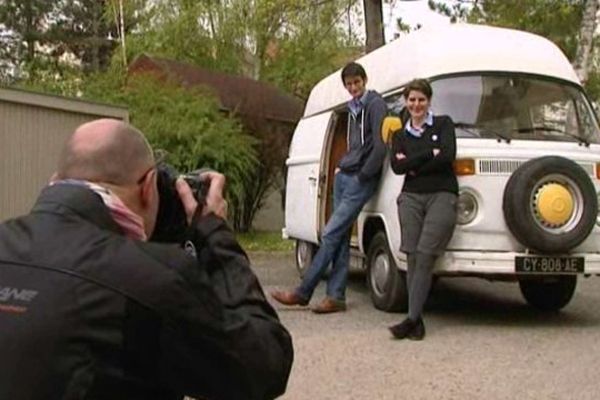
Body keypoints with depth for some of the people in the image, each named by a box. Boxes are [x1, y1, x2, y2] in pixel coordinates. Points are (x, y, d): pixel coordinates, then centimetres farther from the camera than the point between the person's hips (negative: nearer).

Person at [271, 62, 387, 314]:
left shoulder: (375, 104, -7)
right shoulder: (353, 108, 18)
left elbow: (380, 146, -15)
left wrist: (363, 175, -11)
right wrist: (341, 167, 15)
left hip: (360, 179, -8)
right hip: (344, 176, 8)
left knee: (331, 234, -9)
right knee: (341, 237, 4)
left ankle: (303, 292, -6)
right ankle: (336, 296, 4)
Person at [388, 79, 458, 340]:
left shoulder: (443, 124, 10)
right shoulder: (400, 134, 19)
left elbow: (448, 156, -7)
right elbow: (396, 166, 1)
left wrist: (413, 164, -2)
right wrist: (430, 154, -6)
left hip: (442, 196, -3)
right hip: (411, 197, 3)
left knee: (425, 257, -13)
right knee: (412, 257, -4)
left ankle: (412, 318, -16)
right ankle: (417, 320, -1)